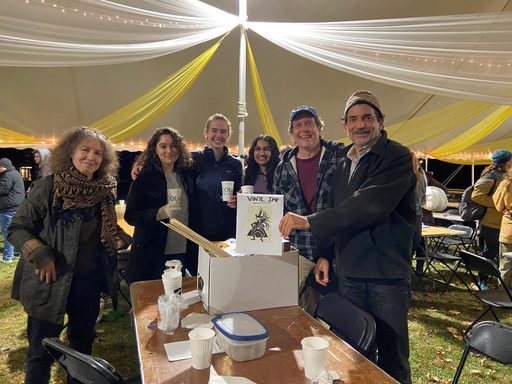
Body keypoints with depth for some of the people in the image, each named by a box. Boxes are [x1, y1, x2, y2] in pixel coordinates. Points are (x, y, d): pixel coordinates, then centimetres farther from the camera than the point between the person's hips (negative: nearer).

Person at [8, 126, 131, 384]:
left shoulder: (104, 192, 0)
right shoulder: (47, 187, -14)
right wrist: (39, 254, -23)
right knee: (42, 350, 8)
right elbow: (17, 229, -9)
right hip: (51, 282, -5)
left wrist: (120, 238, -6)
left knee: (83, 342, 22)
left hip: (90, 282, 5)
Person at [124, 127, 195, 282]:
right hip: (152, 255, -3)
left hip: (182, 253, 4)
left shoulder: (186, 175, 5)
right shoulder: (145, 177, -7)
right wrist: (161, 213, -23)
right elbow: (130, 216, -9)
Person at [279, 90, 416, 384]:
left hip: (388, 274, -5)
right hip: (348, 274, 6)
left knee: (392, 358, 8)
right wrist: (327, 255, 7)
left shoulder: (398, 157, -10)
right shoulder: (344, 164, 11)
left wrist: (309, 221, -26)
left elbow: (369, 205, -26)